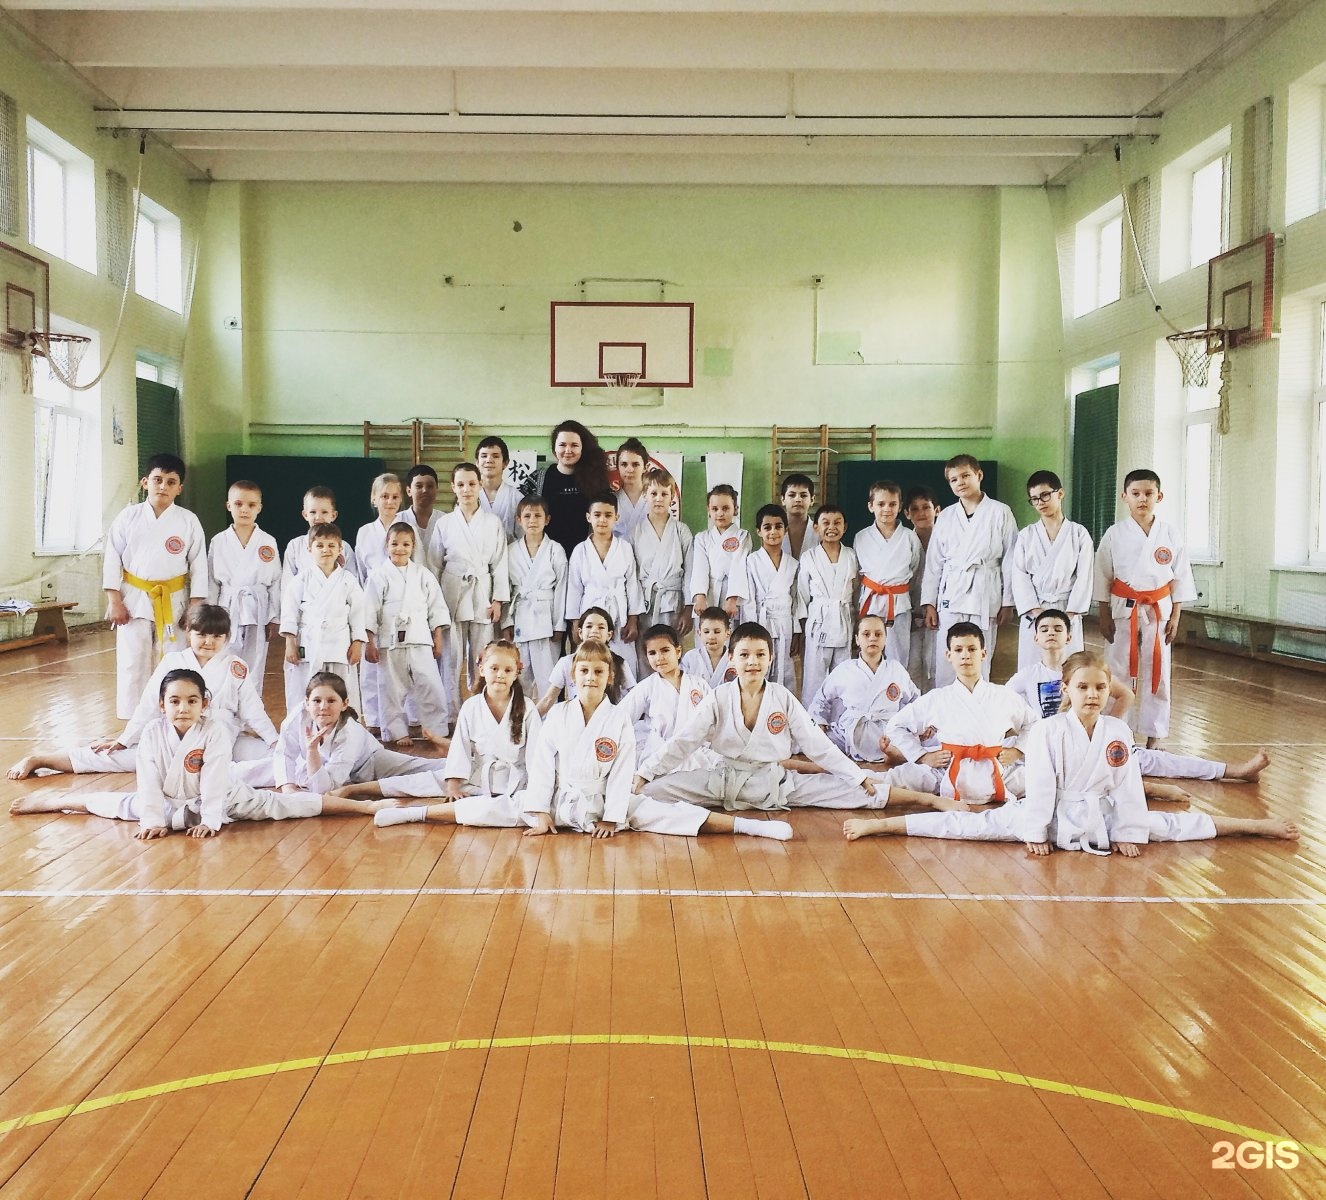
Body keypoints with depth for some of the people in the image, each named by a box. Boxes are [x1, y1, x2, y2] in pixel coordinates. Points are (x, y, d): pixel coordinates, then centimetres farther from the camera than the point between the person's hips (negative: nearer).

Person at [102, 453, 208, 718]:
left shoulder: (188, 521, -1)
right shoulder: (128, 516, -1)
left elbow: (198, 566, 0)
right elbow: (112, 559, 1)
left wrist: (195, 607, -3)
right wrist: (114, 601, -4)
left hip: (174, 602, 0)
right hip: (134, 600, 0)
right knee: (133, 663, 2)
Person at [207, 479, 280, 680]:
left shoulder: (268, 543, 1)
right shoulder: (219, 542, 3)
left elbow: (275, 583, 4)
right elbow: (211, 582, 7)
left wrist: (274, 619, 2)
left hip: (257, 613, 0)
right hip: (227, 611, 0)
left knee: (254, 671, 5)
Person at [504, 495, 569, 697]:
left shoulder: (556, 550, 1)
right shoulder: (511, 551, 8)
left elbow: (561, 589, 1)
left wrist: (559, 625, -2)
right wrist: (506, 623, 4)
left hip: (546, 618, -2)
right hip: (520, 618, 3)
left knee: (547, 676, -4)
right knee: (521, 677, 5)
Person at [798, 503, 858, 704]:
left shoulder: (851, 557, 8)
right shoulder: (808, 557, 2)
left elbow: (856, 594, 13)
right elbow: (802, 595, 4)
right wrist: (800, 628, 2)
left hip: (844, 625, 2)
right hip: (818, 624, -2)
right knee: (814, 679, -2)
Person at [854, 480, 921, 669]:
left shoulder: (910, 538, 2)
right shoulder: (861, 538, 5)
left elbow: (917, 575, 9)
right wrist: (856, 607, 11)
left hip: (899, 604, -1)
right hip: (869, 603, 1)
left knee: (899, 662, 0)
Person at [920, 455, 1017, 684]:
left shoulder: (1000, 513, 3)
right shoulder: (946, 517, 11)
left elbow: (1010, 560, 3)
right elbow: (933, 562, 13)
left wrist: (1008, 602, 1)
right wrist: (929, 603, 8)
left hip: (985, 596, -2)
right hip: (951, 596, 2)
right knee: (946, 664, -1)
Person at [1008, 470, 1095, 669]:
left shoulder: (1079, 533, 3)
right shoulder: (1026, 535, 7)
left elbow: (1084, 577, -1)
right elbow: (1019, 576, 0)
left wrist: (1068, 617, -10)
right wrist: (1038, 614, -11)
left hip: (1068, 613, -1)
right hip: (1033, 614, 1)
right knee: (1031, 668, -1)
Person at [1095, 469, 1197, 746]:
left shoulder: (1170, 535, 0)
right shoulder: (1115, 534, -3)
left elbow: (1179, 578, 4)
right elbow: (1103, 578, 0)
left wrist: (1175, 617, 1)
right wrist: (1105, 617, -2)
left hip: (1159, 611, 1)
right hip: (1123, 610, -1)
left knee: (1156, 674, 6)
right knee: (1119, 673, 2)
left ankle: (1153, 738, 16)